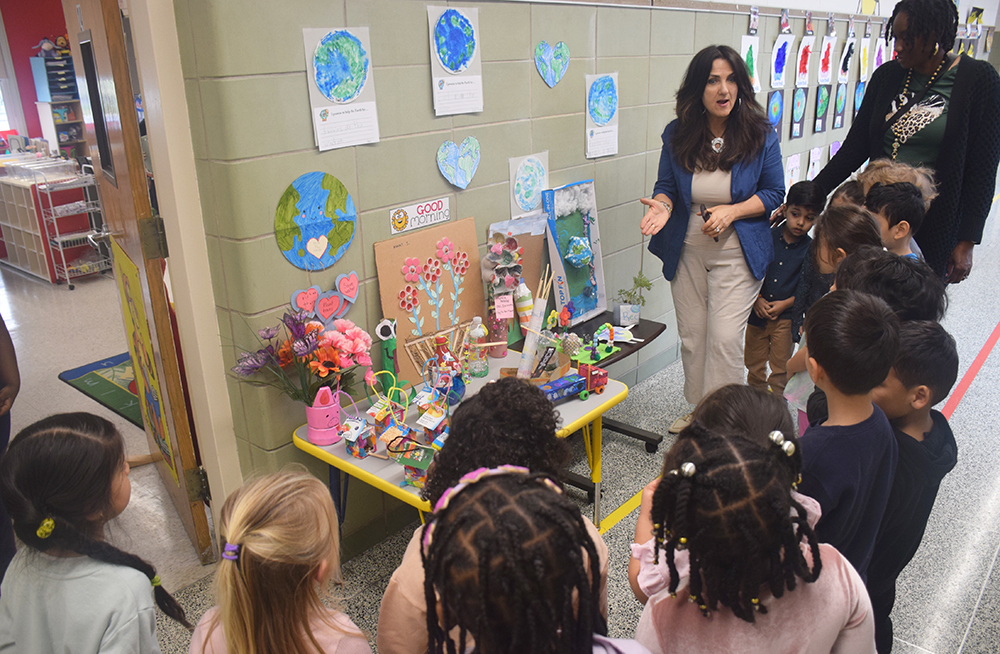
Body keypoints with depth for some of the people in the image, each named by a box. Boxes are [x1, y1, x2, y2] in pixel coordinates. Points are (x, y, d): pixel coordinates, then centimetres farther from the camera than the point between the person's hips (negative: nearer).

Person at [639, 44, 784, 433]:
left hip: (737, 254, -3)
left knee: (725, 338, -9)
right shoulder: (677, 135, -4)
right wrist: (662, 205, -17)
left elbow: (774, 193, -1)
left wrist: (731, 211, -17)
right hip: (687, 251, 3)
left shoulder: (760, 135, -8)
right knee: (692, 338, 12)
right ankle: (699, 409, 32)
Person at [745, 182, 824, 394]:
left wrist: (785, 303, -15)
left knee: (780, 367, 8)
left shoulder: (811, 249, -7)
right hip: (757, 313, 2)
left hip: (786, 316, -2)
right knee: (754, 361, 14)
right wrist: (757, 299, -10)